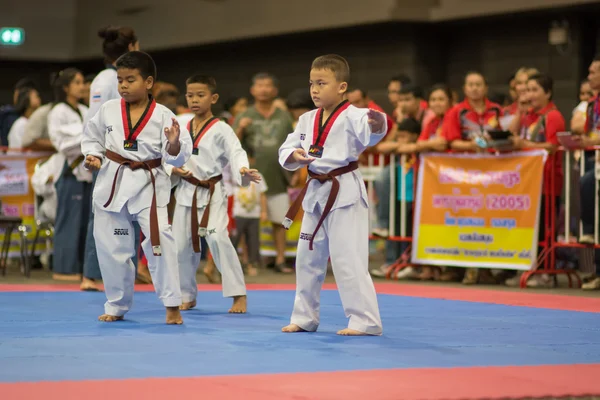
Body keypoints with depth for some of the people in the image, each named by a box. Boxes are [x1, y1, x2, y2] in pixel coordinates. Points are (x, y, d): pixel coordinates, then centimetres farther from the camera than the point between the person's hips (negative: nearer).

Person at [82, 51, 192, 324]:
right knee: (111, 247, 9)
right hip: (112, 183, 3)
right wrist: (93, 157, -5)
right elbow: (92, 137, 13)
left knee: (159, 239, -17)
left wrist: (174, 145, -30)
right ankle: (117, 306, 27)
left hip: (148, 184, -3)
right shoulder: (108, 110, -1)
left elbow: (176, 158, -10)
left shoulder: (163, 116, -8)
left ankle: (172, 306, -5)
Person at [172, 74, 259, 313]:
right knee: (181, 244, 7)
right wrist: (174, 169, -10)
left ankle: (238, 295, -13)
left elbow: (236, 153, -19)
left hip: (212, 193, -5)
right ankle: (187, 296, 25)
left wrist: (243, 170, -39)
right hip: (186, 192, 6)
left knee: (218, 238, -21)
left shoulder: (221, 130, -7)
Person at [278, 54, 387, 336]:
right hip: (317, 193, 8)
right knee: (308, 258, 16)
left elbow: (370, 134, -33)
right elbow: (286, 149, 11)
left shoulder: (351, 117, -13)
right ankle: (304, 318, 29)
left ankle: (365, 321, -5)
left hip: (345, 193, -8)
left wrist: (377, 125, -57)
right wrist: (294, 156, -12)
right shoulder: (308, 120, 8)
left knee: (347, 258, -11)